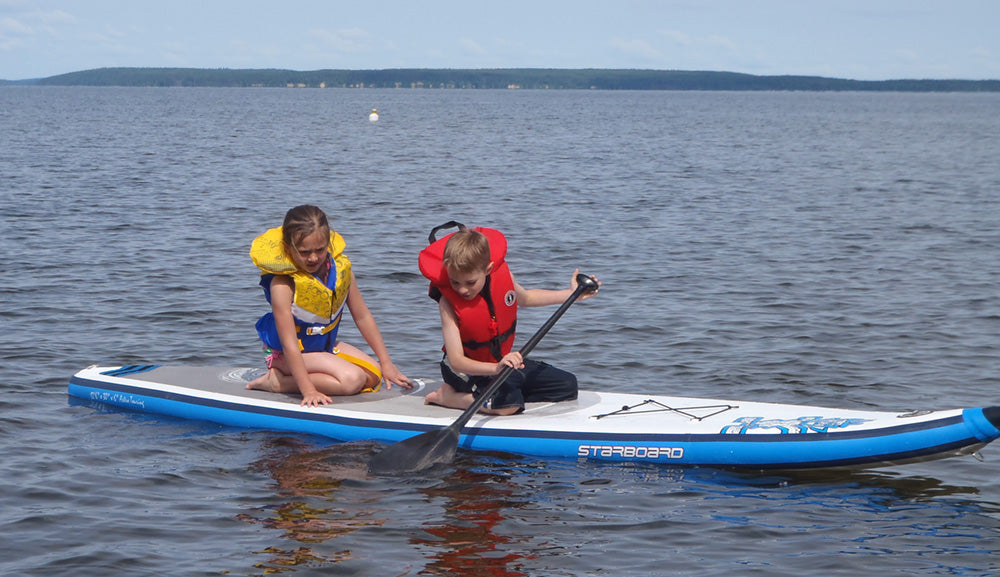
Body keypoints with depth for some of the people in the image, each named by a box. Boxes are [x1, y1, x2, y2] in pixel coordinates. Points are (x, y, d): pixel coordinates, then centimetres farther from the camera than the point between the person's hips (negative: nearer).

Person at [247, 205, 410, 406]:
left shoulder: (340, 268, -11)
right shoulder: (283, 285, -29)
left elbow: (362, 316, -1)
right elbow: (289, 344, -30)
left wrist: (386, 363, -1)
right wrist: (308, 390, -36)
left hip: (327, 345, 8)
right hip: (293, 354, -8)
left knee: (373, 376, -6)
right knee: (352, 379, -24)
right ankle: (277, 381, -14)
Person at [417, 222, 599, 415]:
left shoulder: (501, 272, -13)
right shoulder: (448, 301, -26)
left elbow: (524, 298, 14)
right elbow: (456, 360, -31)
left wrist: (570, 294, 10)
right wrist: (496, 368, -49)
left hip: (503, 360, 7)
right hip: (468, 368, -7)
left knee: (567, 385, 5)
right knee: (509, 403, -35)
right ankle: (446, 396, -11)